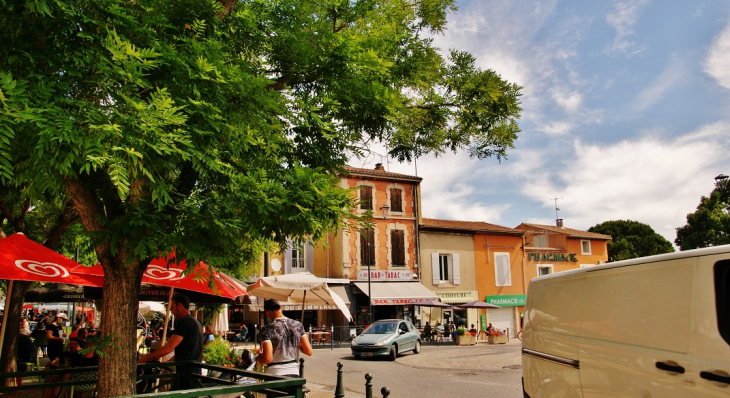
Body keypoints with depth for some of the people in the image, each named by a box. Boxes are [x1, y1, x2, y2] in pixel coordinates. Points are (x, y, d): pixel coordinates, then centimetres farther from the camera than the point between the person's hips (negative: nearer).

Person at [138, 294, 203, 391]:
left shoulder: (184, 322, -13)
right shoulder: (196, 322, 19)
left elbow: (169, 348, -19)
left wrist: (145, 358, -10)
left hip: (186, 370, -10)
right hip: (196, 370, 10)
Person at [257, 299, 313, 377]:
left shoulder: (267, 329, -12)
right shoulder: (297, 325, 2)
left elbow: (267, 358, -20)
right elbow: (309, 352, 0)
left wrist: (258, 359, 1)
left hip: (275, 374, -4)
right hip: (294, 373, 4)